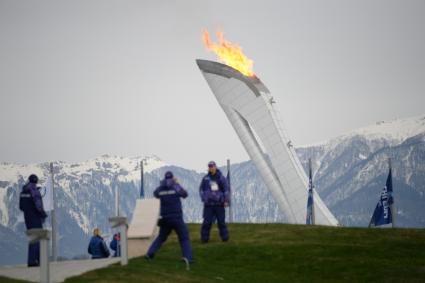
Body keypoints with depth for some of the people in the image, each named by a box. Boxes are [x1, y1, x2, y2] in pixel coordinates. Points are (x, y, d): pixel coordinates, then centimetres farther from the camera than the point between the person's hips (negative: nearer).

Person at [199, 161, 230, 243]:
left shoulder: (221, 178, 1)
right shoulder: (206, 178, 6)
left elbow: (226, 189, 2)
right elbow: (201, 189, 15)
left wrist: (226, 201, -4)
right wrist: (203, 198, 4)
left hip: (219, 203, -1)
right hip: (208, 204, 1)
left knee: (221, 221, 3)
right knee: (207, 222, -5)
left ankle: (225, 237, 10)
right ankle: (204, 238, -1)